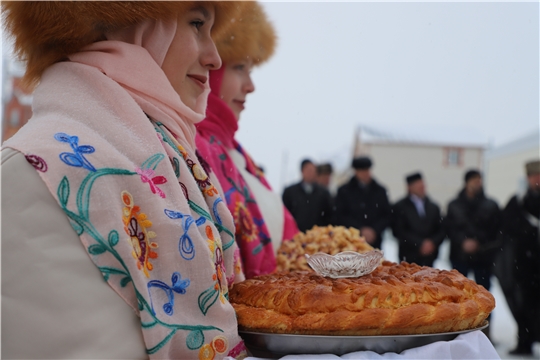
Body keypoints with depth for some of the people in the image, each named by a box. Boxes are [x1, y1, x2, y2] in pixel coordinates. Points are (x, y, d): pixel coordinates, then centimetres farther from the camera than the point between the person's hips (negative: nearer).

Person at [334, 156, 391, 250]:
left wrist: (374, 230, -5)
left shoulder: (380, 190, 12)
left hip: (375, 243, 2)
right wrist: (361, 230, -8)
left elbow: (387, 216, 12)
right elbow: (340, 217, 0)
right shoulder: (344, 191, 5)